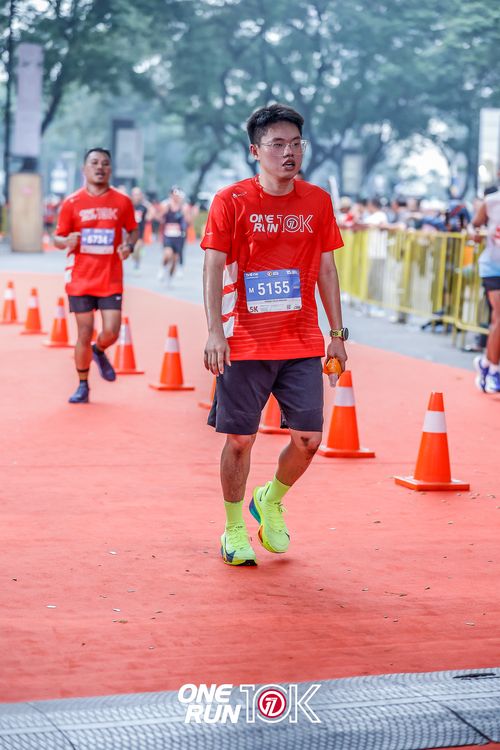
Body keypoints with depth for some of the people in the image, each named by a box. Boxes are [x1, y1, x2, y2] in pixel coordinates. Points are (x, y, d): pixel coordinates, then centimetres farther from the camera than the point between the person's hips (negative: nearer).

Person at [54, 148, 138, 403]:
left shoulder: (122, 202, 2)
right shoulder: (71, 203, 0)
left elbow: (133, 230, 15)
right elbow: (58, 238, 4)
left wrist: (129, 246, -7)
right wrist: (68, 241, -19)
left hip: (111, 279, 1)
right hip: (80, 279, -1)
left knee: (111, 332, -7)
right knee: (84, 334, 1)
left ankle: (99, 352, 30)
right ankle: (83, 386, 18)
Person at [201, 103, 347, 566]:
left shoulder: (318, 201, 6)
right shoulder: (231, 201, -5)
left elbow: (326, 269, 11)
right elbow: (213, 268, -7)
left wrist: (337, 334, 9)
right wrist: (214, 332, -17)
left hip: (302, 343, 3)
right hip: (244, 344, -3)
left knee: (308, 438, 0)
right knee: (239, 439, 3)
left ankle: (270, 501, 29)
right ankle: (234, 531, 22)